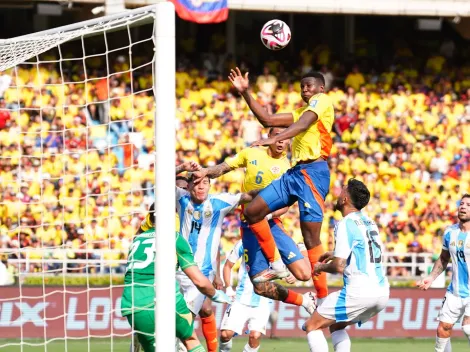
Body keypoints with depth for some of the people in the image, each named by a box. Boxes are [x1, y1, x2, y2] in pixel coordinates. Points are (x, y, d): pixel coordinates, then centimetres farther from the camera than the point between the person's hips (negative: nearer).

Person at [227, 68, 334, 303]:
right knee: (252, 212, 4)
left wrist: (275, 139, -32)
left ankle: (323, 299, -10)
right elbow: (267, 119, 27)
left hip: (313, 171, -9)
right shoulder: (302, 111, 27)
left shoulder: (322, 100, 1)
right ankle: (276, 265, 11)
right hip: (295, 172, 9)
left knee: (311, 238, -13)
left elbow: (303, 125, -17)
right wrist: (245, 93, 19)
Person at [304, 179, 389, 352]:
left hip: (359, 292, -8)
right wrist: (337, 254, 30)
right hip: (382, 292, 8)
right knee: (336, 325, 26)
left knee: (312, 326, 2)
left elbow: (339, 266, -14)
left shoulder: (346, 224, -10)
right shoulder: (369, 222, 15)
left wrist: (321, 267, 5)